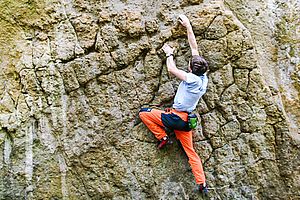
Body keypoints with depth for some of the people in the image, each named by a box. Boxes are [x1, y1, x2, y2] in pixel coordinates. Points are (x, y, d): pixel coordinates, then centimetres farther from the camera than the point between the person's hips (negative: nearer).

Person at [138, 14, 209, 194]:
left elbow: (172, 69, -13)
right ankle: (202, 184, 13)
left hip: (176, 117, -8)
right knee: (191, 151, 13)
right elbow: (195, 47, 9)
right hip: (186, 120, 8)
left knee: (143, 112, 1)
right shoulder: (204, 77, 4)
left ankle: (162, 136, -2)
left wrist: (170, 54, 5)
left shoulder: (191, 78, -18)